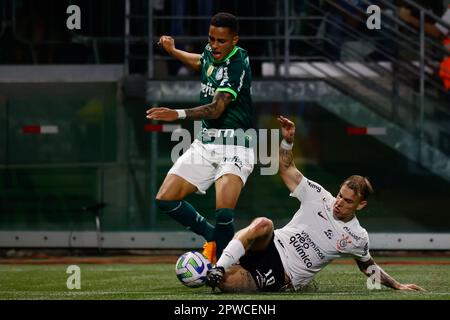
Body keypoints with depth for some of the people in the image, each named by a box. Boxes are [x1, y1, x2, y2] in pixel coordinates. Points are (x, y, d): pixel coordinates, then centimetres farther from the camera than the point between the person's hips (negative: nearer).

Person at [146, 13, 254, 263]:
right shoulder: (211, 53, 7)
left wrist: (178, 114, -40)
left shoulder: (237, 65, -17)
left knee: (223, 212, -28)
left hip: (235, 145, -8)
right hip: (206, 142, 8)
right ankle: (213, 238, 18)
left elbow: (216, 109, -28)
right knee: (165, 199, -1)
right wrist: (173, 51, 40)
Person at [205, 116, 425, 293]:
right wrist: (287, 140, -9)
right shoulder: (318, 196, 5)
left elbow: (368, 266, 21)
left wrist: (398, 286, 14)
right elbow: (287, 168, 7)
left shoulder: (357, 238, 3)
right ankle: (218, 268, -45)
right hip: (272, 247, 2)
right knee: (263, 224, -39)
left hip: (283, 279, -2)